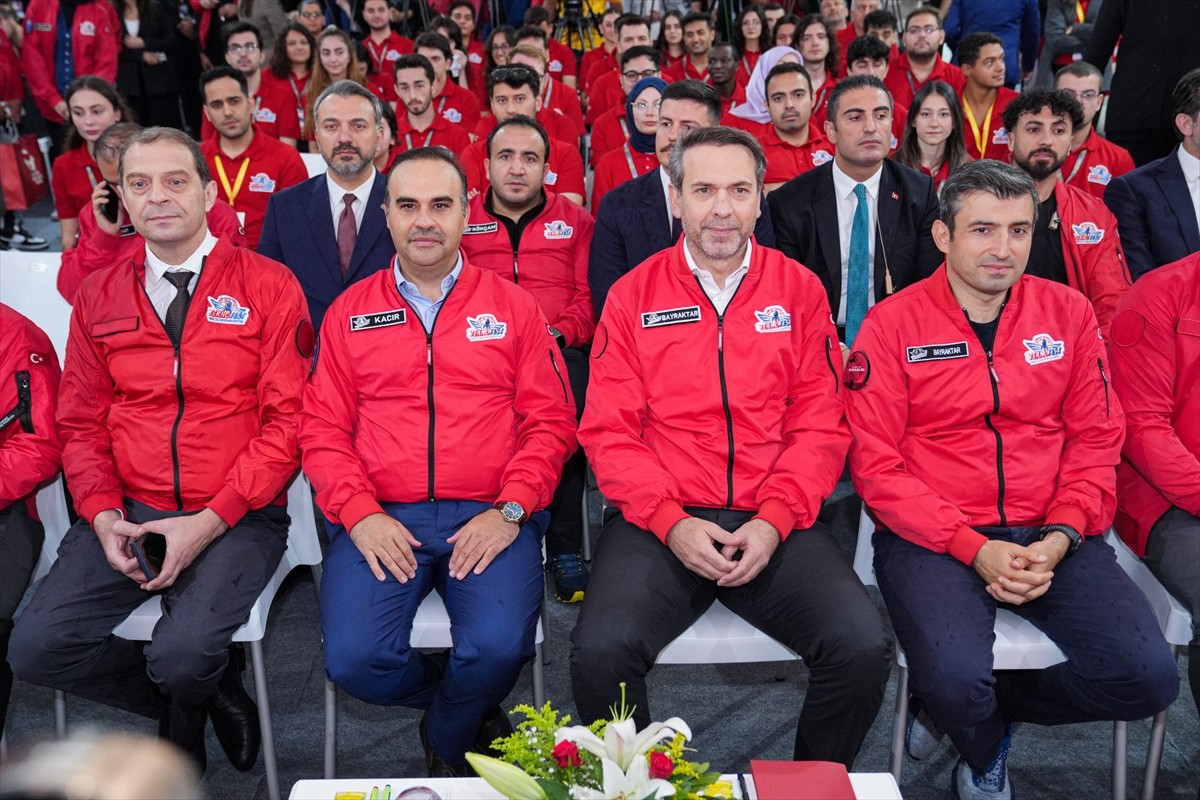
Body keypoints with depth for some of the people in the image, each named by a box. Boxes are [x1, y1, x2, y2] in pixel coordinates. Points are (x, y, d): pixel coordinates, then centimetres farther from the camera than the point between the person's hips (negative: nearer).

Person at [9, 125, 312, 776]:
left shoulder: (268, 287, -2)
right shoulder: (98, 298, 10)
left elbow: (287, 421, -7)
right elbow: (81, 424, 12)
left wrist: (210, 521, -15)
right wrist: (103, 516, -7)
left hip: (235, 519, -4)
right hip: (129, 513, 4)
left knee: (181, 655, -25)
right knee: (36, 649, -13)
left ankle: (185, 719, 16)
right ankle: (212, 691, 12)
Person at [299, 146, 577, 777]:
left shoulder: (512, 307, 9)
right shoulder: (351, 312, 12)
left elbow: (550, 421, 3)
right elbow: (322, 430, 7)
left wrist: (509, 511, -11)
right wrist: (360, 513, -9)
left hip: (490, 517, -1)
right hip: (380, 519, 1)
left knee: (499, 648, -25)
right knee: (354, 661, -20)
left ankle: (447, 746, 12)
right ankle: (476, 714, 13)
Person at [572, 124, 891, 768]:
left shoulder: (800, 290, 9)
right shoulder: (634, 296, 6)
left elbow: (820, 425, 4)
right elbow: (610, 432, 1)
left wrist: (775, 520, -11)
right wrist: (671, 521, -13)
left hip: (775, 525, 1)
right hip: (660, 524, -1)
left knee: (863, 649, -20)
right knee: (600, 652, -24)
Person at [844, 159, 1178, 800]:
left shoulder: (1068, 314, 8)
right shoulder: (892, 325, -4)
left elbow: (1095, 443, 8)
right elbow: (876, 467, -7)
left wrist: (1059, 539, -9)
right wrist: (973, 548, -15)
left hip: (1048, 537, 4)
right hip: (933, 539, -3)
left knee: (1148, 676, -13)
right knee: (956, 680, -27)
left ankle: (970, 707, 12)